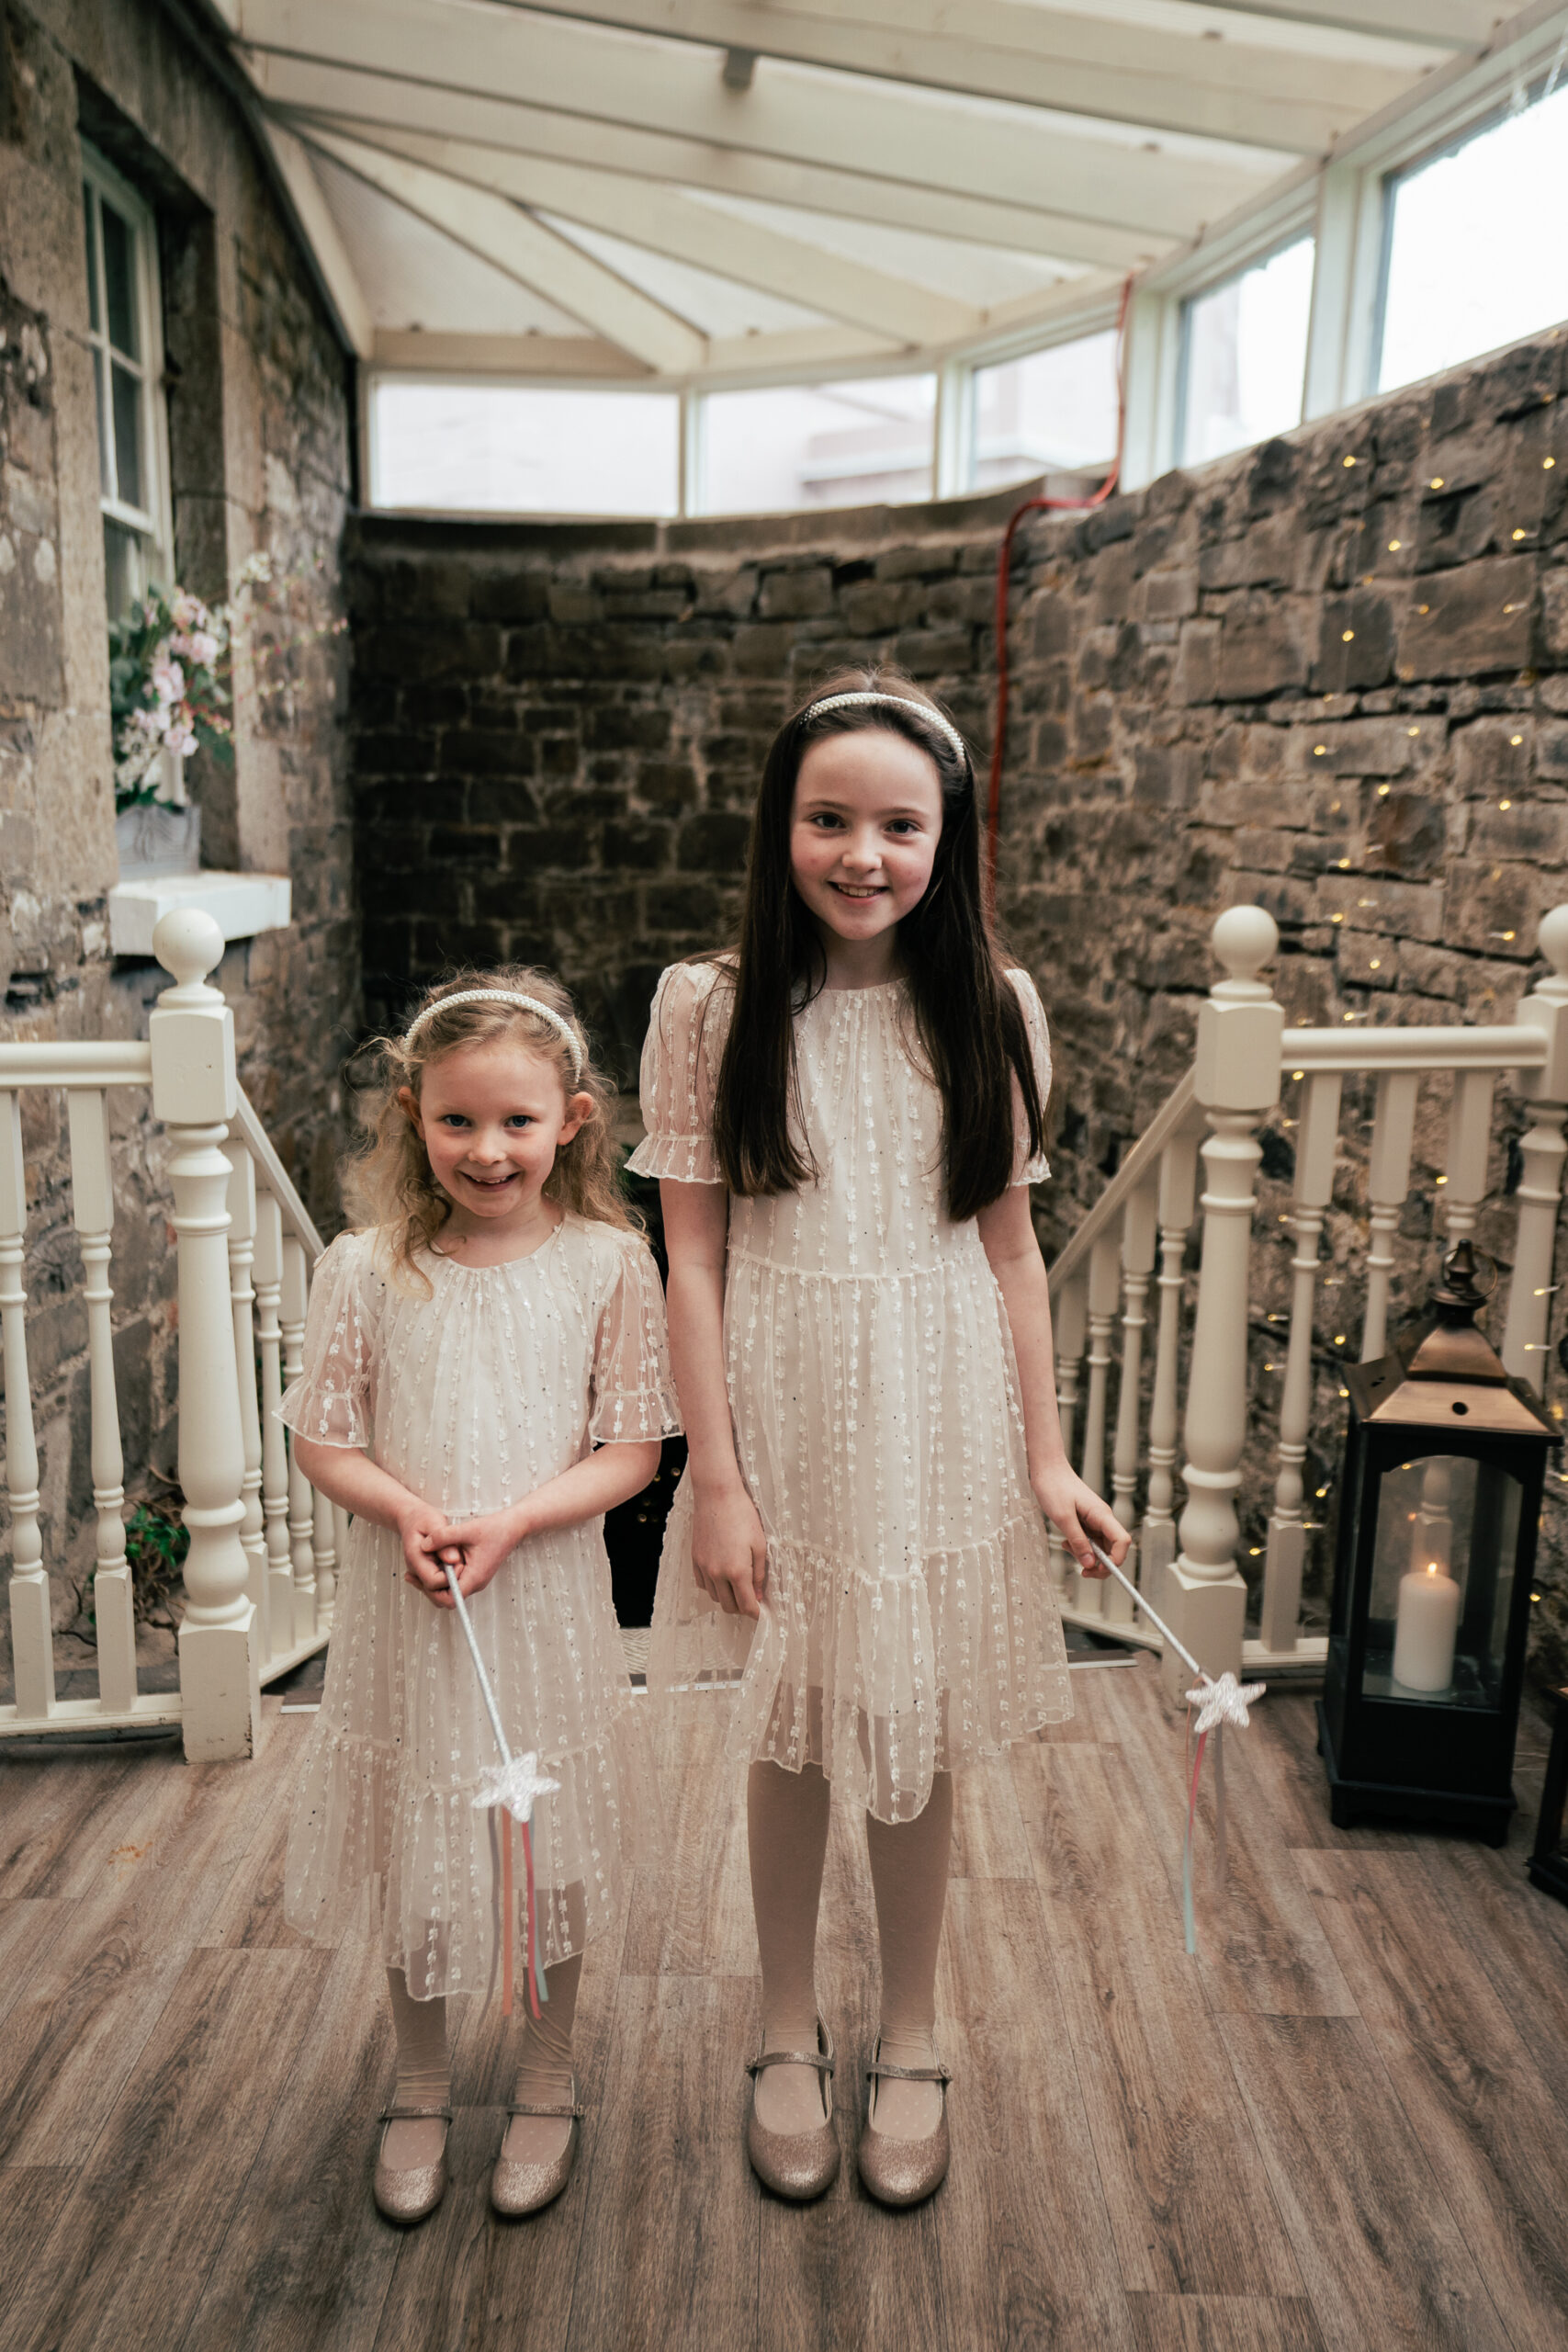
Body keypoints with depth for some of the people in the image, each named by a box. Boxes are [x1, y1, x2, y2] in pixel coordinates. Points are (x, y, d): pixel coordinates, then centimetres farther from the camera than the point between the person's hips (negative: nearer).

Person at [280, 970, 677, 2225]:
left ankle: (548, 2080, 39)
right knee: (414, 1851, 15)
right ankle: (422, 2086, 41)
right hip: (402, 1602, 1)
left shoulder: (608, 1264, -9)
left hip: (547, 1595, -1)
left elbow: (631, 1450, -7)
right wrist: (404, 1510, -18)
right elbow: (322, 1436, -1)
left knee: (553, 1845, 14)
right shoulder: (367, 1269, -8)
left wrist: (512, 1520, -20)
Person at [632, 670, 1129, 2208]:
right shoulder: (711, 1007, -7)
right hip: (781, 1418, -1)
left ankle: (910, 2039, 38)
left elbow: (1010, 1245, 3)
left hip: (940, 1419, 1)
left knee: (918, 1742, 14)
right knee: (787, 1739, 14)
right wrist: (715, 1478, -9)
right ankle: (788, 2033, 39)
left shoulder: (989, 1010, -2)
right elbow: (692, 1256, -7)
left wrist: (1046, 1457, 3)